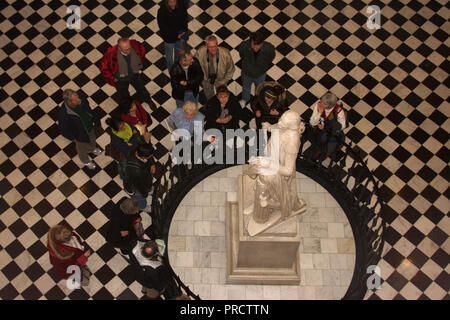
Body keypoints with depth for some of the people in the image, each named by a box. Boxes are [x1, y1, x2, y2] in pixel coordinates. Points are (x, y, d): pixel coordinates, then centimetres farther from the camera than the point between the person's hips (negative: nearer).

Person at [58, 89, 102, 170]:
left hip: (90, 126, 4)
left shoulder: (81, 97, -30)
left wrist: (95, 120, 0)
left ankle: (92, 148, 74)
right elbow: (63, 130, -25)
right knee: (83, 148, 28)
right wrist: (74, 137, -15)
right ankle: (86, 161, 63)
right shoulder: (63, 115, -44)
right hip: (80, 135, -4)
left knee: (93, 140, 37)